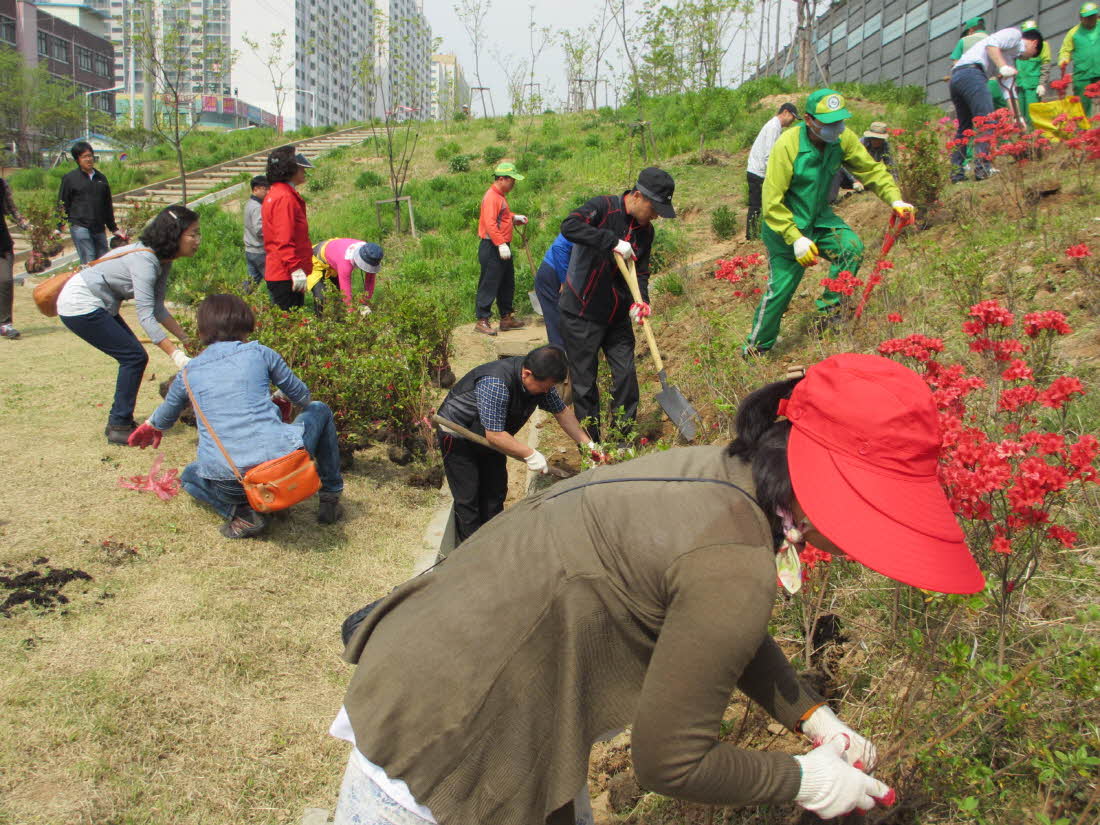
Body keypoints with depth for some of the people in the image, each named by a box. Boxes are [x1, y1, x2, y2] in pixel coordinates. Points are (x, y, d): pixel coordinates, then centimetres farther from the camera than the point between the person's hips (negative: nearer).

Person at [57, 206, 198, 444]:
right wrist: (176, 355, -38)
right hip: (79, 305, -10)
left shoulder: (163, 259, 1)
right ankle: (119, 427, -2)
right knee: (134, 357, -10)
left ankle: (119, 422, 20)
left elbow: (157, 307, 4)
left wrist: (185, 339, -3)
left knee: (133, 358, 10)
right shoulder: (143, 260, -28)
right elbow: (146, 316, -33)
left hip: (96, 305, 10)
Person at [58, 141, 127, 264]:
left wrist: (114, 229, 22)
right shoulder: (70, 178, 3)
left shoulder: (101, 178, 16)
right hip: (80, 227, -5)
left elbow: (108, 206, 22)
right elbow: (62, 205, 3)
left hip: (99, 228, 5)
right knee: (89, 263, -11)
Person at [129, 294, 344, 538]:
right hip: (282, 458, -2)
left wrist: (153, 427, 61)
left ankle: (242, 512, 8)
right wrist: (281, 398, 46)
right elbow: (301, 395, 21)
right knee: (319, 410, 27)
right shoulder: (259, 353, 9)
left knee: (190, 475, 37)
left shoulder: (190, 372, 16)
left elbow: (167, 413, 35)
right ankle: (330, 498, 26)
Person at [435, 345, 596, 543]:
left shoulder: (542, 380, -13)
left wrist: (587, 444, -2)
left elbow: (562, 411, 1)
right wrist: (530, 454, -32)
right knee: (467, 498, -6)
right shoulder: (495, 384, -40)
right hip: (457, 437, -8)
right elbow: (494, 435, -38)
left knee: (495, 493, 11)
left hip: (490, 436, 8)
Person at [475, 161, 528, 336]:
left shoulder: (501, 196, 15)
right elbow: (490, 223, -25)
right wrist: (501, 244, -30)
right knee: (489, 285, -6)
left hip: (502, 247, 10)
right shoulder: (491, 197, -17)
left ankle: (506, 318, 25)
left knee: (507, 285, 16)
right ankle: (482, 321, -1)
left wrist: (515, 218, 15)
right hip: (492, 249, -10)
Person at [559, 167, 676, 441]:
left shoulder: (645, 231, 5)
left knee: (626, 376, 5)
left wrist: (639, 301, -14)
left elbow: (641, 272, 6)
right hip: (581, 313, -6)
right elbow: (569, 226, -32)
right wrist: (613, 241, -33)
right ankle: (590, 443, 16)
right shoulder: (604, 207, -15)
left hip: (617, 316, 6)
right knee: (585, 382, 3)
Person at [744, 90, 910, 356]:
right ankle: (755, 349, 15)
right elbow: (772, 203, -25)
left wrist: (895, 199, -11)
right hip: (785, 224, -5)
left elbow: (871, 169, 3)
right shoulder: (788, 146, -26)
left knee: (852, 247, -19)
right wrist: (796, 238, -29)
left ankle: (829, 311, -2)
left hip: (820, 217, 5)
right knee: (780, 287, -3)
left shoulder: (843, 139, -10)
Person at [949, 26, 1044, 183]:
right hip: (971, 71, -10)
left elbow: (1008, 87, 32)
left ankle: (956, 174, 11)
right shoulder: (1014, 34, 11)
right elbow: (991, 44, -9)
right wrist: (1003, 67, -19)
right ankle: (982, 169, -21)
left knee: (964, 128, 13)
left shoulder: (1010, 58, 34)